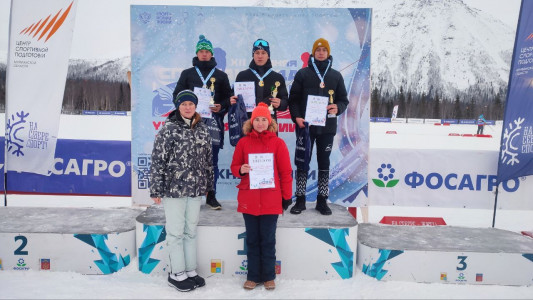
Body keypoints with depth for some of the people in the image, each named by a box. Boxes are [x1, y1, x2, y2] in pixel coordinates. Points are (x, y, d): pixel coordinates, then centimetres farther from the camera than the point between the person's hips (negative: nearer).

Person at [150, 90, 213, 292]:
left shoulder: (202, 129, 7)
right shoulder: (168, 129, -8)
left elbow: (208, 159, 13)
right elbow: (157, 160, -9)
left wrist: (208, 184, 14)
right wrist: (156, 189, -11)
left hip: (195, 190, 5)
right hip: (173, 189, -5)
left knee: (191, 231, 14)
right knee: (176, 232, 5)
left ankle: (190, 271, 27)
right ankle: (177, 274, 18)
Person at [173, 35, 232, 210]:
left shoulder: (221, 76, 14)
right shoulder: (187, 74, 14)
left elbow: (229, 97, 12)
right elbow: (177, 95, 11)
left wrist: (221, 107, -8)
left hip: (213, 121, 0)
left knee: (212, 160, 2)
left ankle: (211, 196, 12)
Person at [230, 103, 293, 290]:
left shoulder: (278, 143, -1)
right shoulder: (243, 142, 4)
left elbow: (286, 172, 0)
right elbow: (234, 166, 9)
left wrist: (287, 196, -1)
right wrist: (240, 170, -15)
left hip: (271, 200, -2)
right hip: (248, 199, 2)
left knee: (268, 240, 7)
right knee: (252, 240, 11)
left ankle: (269, 276, 22)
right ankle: (253, 276, 24)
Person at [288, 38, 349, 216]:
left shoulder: (336, 76, 9)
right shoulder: (303, 74, 4)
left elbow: (343, 100, 10)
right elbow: (293, 99, 2)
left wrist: (338, 108, -12)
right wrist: (296, 117, -13)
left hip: (327, 127, 2)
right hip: (305, 126, -1)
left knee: (324, 164, 7)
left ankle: (322, 200, 17)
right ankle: (300, 200, 13)